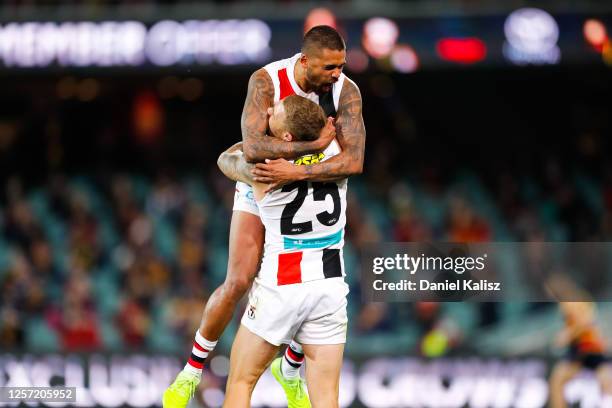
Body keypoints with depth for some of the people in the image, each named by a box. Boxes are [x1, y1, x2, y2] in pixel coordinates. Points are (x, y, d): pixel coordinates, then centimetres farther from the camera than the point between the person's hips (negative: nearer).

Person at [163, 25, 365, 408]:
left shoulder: (347, 91, -24)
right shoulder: (267, 81, -28)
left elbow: (354, 161, -36)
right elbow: (252, 147, -42)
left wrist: (297, 172, -45)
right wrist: (316, 144, -39)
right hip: (259, 186, -2)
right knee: (238, 282, -15)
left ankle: (290, 370, 26)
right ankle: (193, 370, 5)